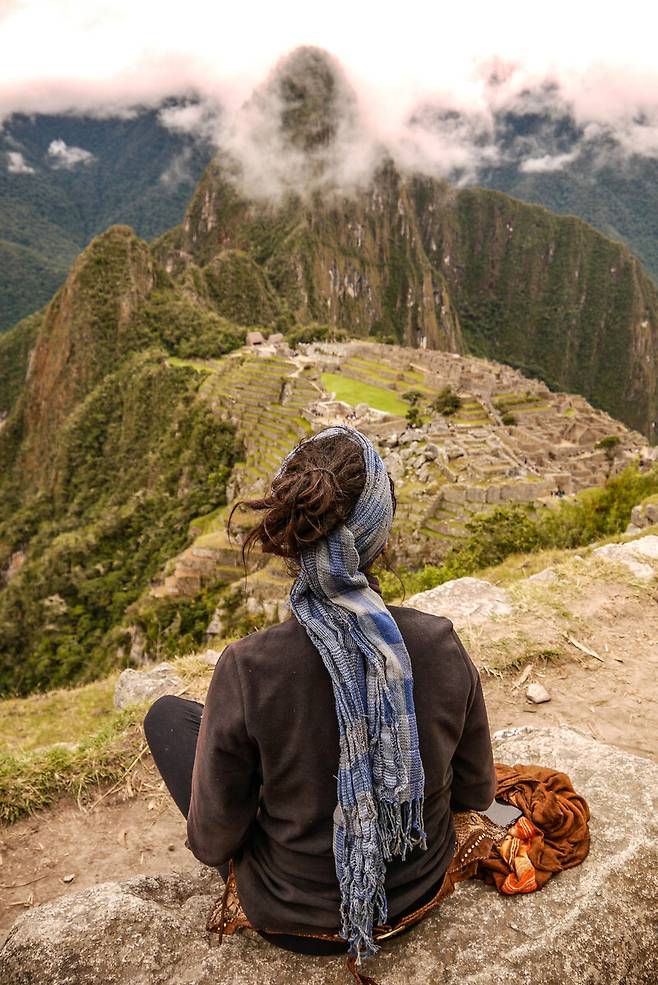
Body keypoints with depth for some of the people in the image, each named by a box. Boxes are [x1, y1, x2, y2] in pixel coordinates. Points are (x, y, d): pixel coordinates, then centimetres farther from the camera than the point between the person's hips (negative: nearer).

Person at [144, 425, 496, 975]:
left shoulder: (248, 670, -31)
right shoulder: (442, 645, -22)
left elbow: (213, 842, -17)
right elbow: (476, 794, -6)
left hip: (296, 915, -3)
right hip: (422, 887, 3)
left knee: (167, 714, 13)